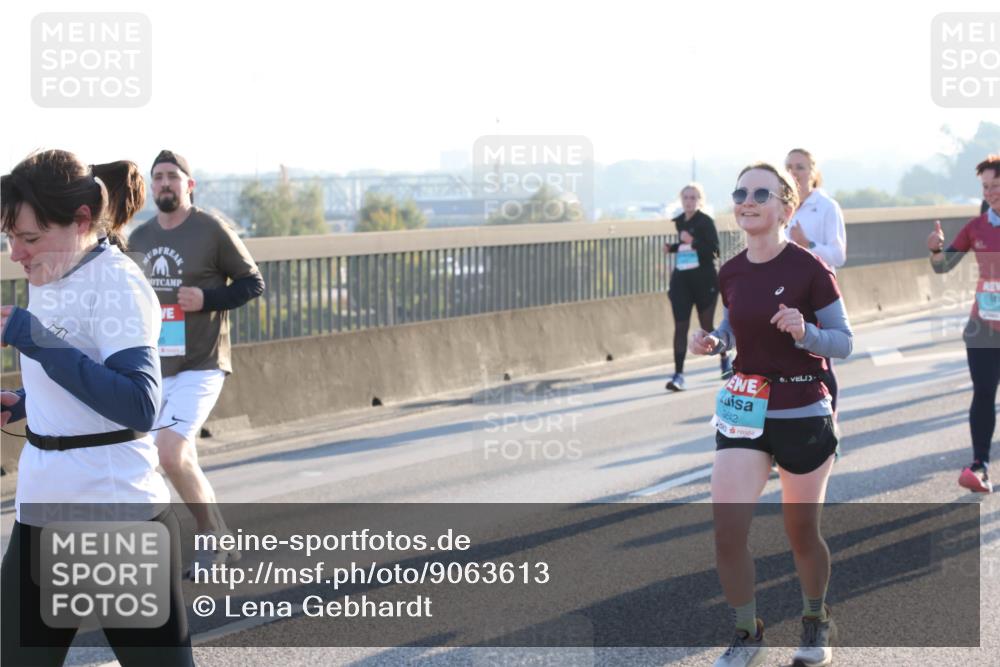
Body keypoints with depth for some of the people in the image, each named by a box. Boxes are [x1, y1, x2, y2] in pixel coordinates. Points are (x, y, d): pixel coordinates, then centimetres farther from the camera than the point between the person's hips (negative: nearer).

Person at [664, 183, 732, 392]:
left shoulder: (705, 222, -9)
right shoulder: (679, 222, 9)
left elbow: (714, 250, -16)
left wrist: (692, 241, -27)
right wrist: (672, 247, 6)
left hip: (704, 280, -5)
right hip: (681, 280, 5)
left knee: (707, 326, 7)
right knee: (680, 327, -4)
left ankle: (725, 358, 35)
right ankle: (678, 374, -6)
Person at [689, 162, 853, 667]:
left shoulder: (809, 270, -14)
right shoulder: (730, 274, 1)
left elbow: (844, 342, -9)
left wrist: (804, 332, -29)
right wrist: (712, 341, -4)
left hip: (804, 416, -3)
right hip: (744, 412, 4)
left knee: (801, 533, 10)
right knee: (727, 531, -9)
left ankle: (816, 623, 38)